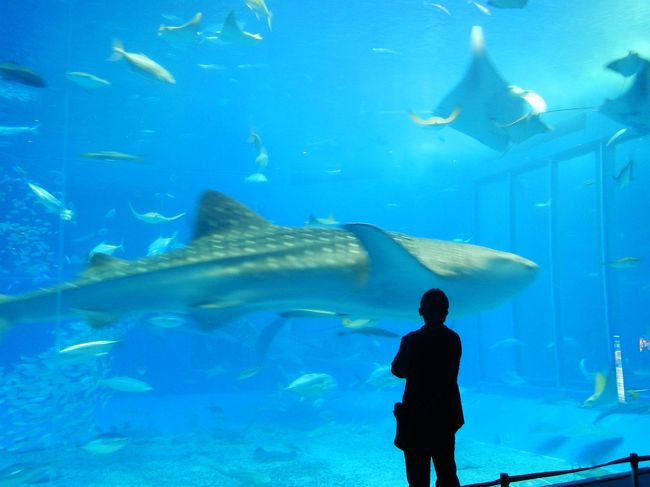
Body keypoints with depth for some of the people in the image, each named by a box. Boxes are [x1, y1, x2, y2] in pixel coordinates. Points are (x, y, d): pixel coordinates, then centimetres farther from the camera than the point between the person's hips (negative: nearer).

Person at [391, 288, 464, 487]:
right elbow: (449, 371, 8)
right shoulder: (454, 339, -1)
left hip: (417, 415, -4)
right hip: (446, 414, 5)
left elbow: (398, 370, -3)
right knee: (446, 470, 17)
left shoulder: (412, 340, -15)